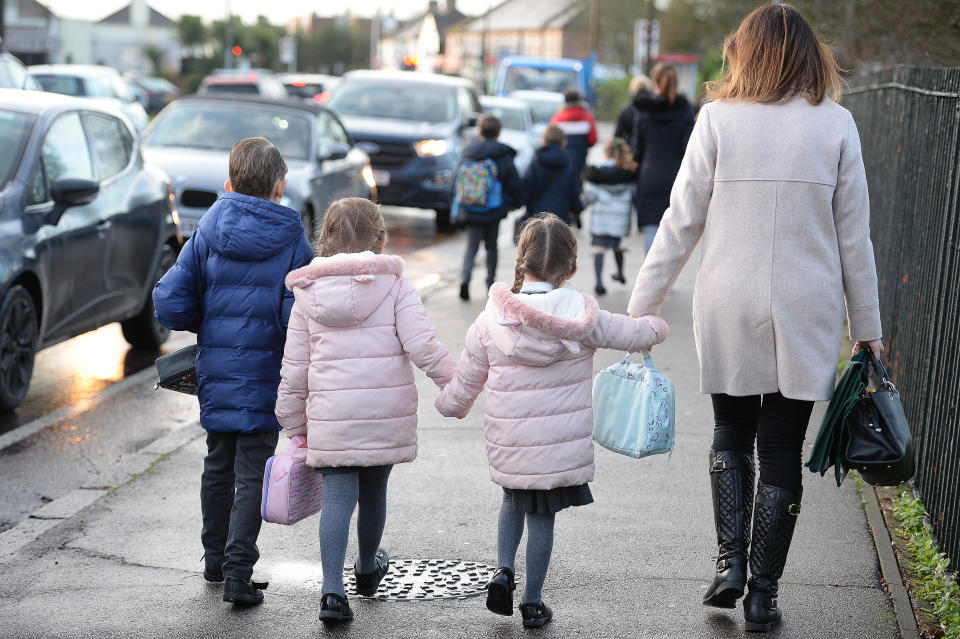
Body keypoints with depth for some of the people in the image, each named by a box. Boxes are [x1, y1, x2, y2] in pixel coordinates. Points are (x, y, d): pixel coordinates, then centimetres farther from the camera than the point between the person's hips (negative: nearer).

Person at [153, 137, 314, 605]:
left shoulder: (208, 233, -1)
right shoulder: (292, 240, -9)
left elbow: (170, 304, -5)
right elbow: (298, 318, -18)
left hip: (215, 372, 4)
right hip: (264, 375, -3)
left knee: (218, 466, 19)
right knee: (253, 474, 2)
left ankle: (215, 560, 33)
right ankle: (238, 573, -3)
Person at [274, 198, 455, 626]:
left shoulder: (308, 293, 4)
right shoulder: (394, 283, -3)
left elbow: (294, 368, 6)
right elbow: (422, 346, -12)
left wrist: (295, 424, 15)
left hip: (331, 417, 0)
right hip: (387, 413, 0)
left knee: (338, 497, 0)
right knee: (374, 490, 18)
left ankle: (332, 590, -14)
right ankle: (369, 568, 41)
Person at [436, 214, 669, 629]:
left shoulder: (490, 321, -8)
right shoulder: (583, 319, -9)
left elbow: (464, 386, 1)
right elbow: (642, 333, 3)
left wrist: (449, 405, 23)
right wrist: (654, 327, 27)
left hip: (509, 448, 1)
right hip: (562, 448, -1)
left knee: (513, 501, 26)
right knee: (542, 517, 12)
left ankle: (504, 571, 9)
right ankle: (532, 603, 19)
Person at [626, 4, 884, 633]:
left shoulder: (718, 118, -3)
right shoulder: (836, 124, -1)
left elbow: (681, 221, -2)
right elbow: (854, 237, 1)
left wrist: (641, 307, 6)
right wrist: (867, 328, 9)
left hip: (729, 310, 0)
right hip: (806, 316, 0)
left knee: (731, 436, 20)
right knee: (783, 453, 9)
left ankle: (731, 562, 8)